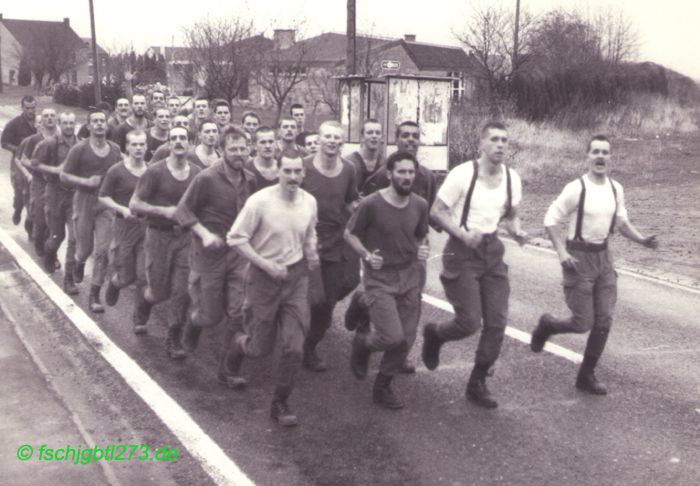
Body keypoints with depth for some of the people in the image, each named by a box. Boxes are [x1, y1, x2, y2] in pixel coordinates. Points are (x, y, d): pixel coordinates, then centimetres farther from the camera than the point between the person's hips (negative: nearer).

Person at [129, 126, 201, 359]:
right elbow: (134, 204, -9)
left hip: (186, 236, 3)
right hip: (159, 235, -2)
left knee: (182, 291, -1)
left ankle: (173, 340, 14)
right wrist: (164, 211, -19)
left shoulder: (197, 173, 1)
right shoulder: (155, 172, -10)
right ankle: (145, 302, 42)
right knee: (160, 291, 4)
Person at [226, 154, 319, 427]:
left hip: (296, 276, 3)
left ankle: (280, 404, 16)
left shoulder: (309, 202, -1)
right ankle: (239, 345, 44)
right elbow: (236, 238, -13)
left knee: (294, 347, -2)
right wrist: (267, 265, -18)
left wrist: (311, 252, 2)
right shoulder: (259, 201, -17)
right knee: (261, 348, 6)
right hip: (264, 278, -3)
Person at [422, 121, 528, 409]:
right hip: (462, 252, -5)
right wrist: (463, 234, -21)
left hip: (492, 250, 5)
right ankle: (433, 334, 27)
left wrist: (517, 232, -4)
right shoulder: (462, 174, -13)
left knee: (497, 323, 2)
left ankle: (477, 384, 18)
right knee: (470, 322, -9)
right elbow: (437, 211, -8)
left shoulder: (512, 179, 3)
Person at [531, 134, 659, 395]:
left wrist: (642, 240, -2)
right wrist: (562, 253, -20)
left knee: (604, 321, 3)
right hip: (579, 257, -6)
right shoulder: (576, 188, -15)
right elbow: (551, 220, -11)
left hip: (603, 256, 6)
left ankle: (586, 376, 17)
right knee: (583, 323, -5)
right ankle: (547, 324, 28)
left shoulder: (616, 189, 4)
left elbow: (622, 222, 16)